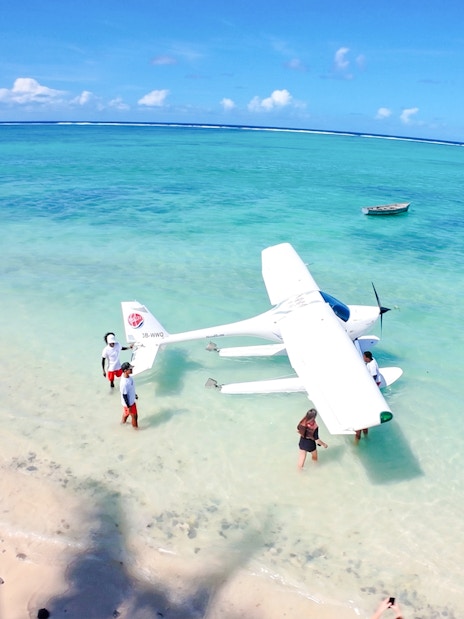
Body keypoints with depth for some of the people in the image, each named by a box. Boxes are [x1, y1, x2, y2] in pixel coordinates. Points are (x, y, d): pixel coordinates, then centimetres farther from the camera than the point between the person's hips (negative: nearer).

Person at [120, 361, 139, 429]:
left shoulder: (127, 376, -12)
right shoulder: (124, 383, -39)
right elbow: (124, 395, -28)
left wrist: (134, 394, 20)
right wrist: (128, 406, -18)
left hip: (131, 400, 8)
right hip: (129, 403, -8)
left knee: (126, 412, 33)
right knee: (134, 416, 15)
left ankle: (123, 421, 58)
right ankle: (135, 427, 39)